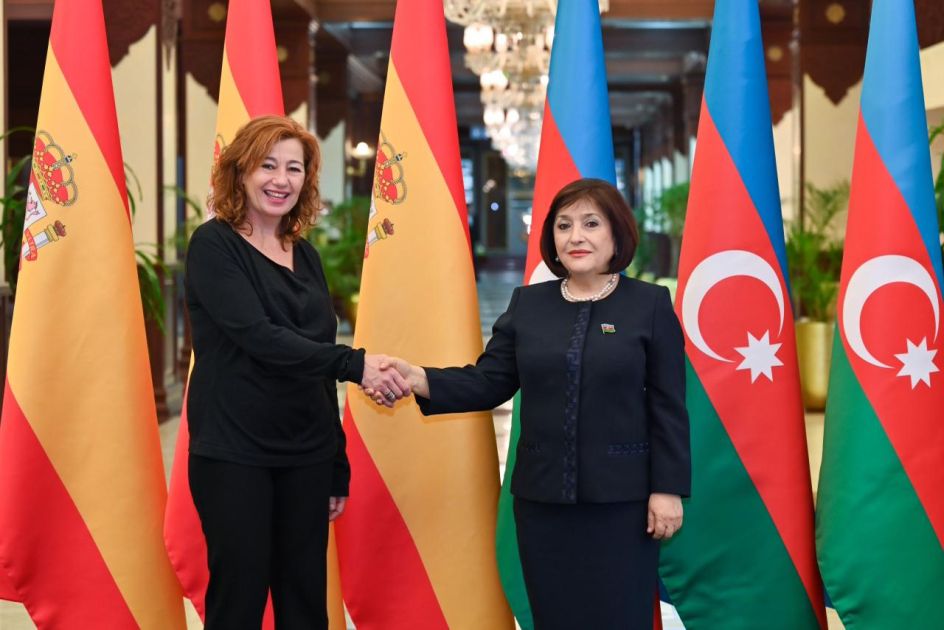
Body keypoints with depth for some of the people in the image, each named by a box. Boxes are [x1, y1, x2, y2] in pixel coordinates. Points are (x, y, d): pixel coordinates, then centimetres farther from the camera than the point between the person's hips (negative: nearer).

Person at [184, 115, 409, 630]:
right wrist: (355, 365, -27)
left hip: (306, 453, 6)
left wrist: (338, 467, 13)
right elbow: (257, 336, -20)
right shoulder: (213, 245, -6)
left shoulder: (305, 255, 11)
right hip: (233, 452, -6)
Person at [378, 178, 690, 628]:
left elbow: (668, 406, -3)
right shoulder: (527, 304, 8)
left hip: (621, 497, -3)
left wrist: (667, 488, -7)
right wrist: (420, 380, -12)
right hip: (541, 495, 3)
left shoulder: (650, 304, -2)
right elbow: (488, 382, 3)